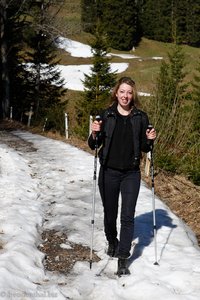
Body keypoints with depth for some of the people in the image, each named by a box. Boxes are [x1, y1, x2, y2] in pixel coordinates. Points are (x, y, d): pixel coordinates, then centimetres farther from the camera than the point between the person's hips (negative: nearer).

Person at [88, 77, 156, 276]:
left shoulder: (140, 117, 2)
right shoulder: (106, 115, -2)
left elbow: (144, 148, 9)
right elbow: (94, 146, 1)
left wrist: (149, 140, -11)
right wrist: (95, 134, -19)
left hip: (131, 173, 0)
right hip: (109, 172, 0)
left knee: (128, 216, -3)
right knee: (110, 213, 13)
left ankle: (123, 258, 2)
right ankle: (112, 242, 41)